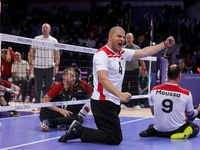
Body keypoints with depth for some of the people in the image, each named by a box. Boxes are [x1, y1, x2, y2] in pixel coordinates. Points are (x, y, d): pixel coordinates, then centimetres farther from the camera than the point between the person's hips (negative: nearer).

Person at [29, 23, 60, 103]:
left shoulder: (54, 41, 6)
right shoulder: (36, 39, 7)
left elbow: (57, 54, 2)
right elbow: (32, 52, 8)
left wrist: (56, 66, -7)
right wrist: (31, 63, 1)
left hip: (49, 67, 0)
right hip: (38, 67, 0)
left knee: (49, 87, 1)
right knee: (37, 86, 4)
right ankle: (37, 102, 13)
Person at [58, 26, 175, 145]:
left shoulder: (123, 53, 15)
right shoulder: (102, 54, -12)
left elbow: (145, 52, 20)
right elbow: (102, 78, -25)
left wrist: (165, 44, 14)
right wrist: (120, 94, -36)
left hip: (114, 103, 9)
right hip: (103, 103, -9)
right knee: (115, 139, -13)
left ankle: (77, 128, 8)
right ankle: (78, 130, -7)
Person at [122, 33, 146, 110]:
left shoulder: (137, 48, 7)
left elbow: (141, 60, 8)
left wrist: (144, 69, 1)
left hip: (134, 70, -1)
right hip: (125, 70, 1)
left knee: (134, 88, -1)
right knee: (124, 87, 2)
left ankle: (136, 104, 5)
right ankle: (123, 103, 10)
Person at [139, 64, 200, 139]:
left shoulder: (154, 90, -7)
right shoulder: (186, 94, -14)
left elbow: (153, 113, 5)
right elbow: (190, 115, 3)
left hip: (159, 130, 3)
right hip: (177, 129, -3)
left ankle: (151, 130, 2)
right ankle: (183, 134, -6)